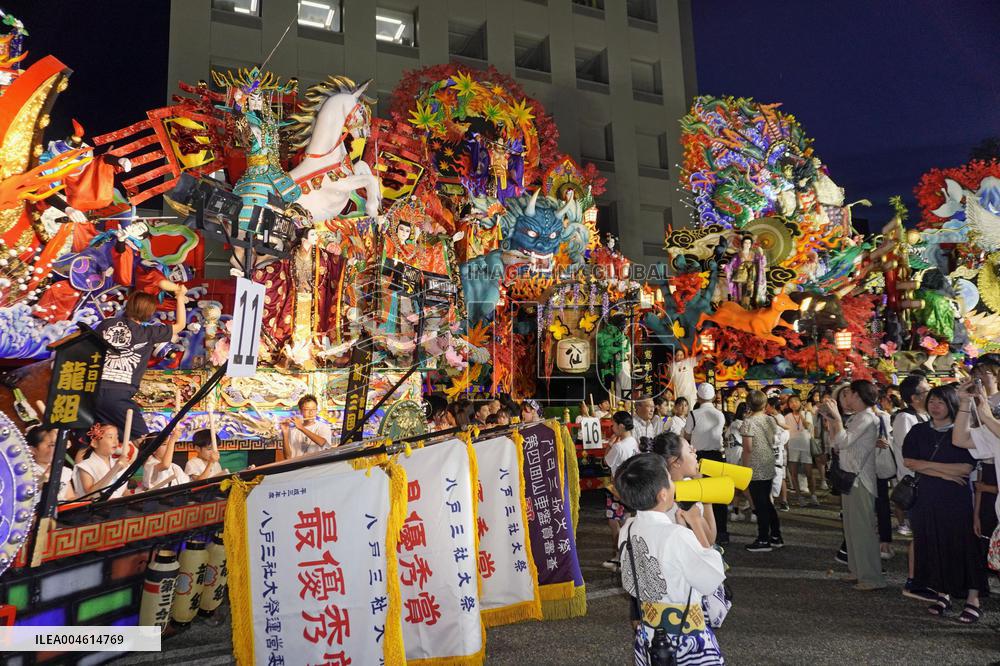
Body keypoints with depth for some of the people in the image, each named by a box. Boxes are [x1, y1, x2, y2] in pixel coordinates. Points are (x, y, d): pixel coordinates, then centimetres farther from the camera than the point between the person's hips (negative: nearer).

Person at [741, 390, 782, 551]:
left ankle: (763, 541, 8)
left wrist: (744, 468, -9)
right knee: (766, 502, 18)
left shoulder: (749, 421, -14)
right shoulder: (770, 420, 5)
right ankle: (776, 536, 23)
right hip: (769, 467, 7)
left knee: (760, 504, 1)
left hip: (755, 469, -7)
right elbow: (774, 442, 11)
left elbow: (748, 448, -16)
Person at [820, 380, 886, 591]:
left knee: (863, 528, -5)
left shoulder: (867, 418, -14)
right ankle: (858, 570, 24)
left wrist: (836, 417, -15)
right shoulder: (854, 419, 14)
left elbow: (843, 441, -24)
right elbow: (836, 443, 14)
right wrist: (829, 420, 7)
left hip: (860, 480, -10)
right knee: (852, 527, 15)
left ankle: (872, 577, 1)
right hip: (849, 478, 10)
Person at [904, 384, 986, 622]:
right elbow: (909, 461, -5)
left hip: (958, 498, -3)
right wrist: (944, 473, -13)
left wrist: (927, 464, -10)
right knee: (934, 547, 8)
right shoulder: (919, 431, 7)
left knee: (963, 547, 0)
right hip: (928, 498, 3)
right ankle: (943, 594, 21)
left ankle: (973, 600, 10)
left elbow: (966, 467, -14)